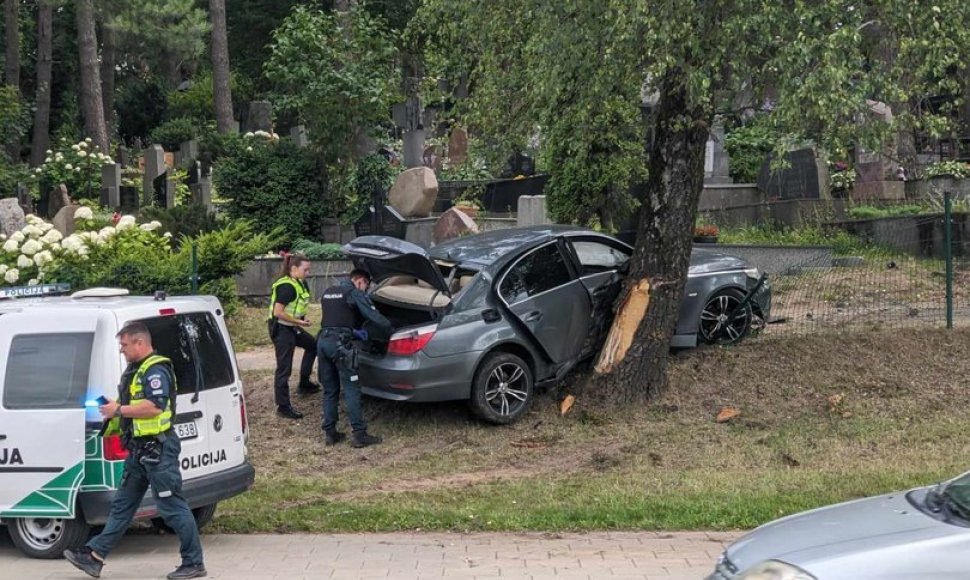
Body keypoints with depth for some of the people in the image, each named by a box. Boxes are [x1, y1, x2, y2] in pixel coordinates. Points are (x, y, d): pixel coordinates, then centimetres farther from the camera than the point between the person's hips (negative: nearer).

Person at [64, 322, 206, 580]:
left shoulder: (156, 370, -15)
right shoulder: (136, 370, 18)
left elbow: (154, 407, -26)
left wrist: (119, 410, -17)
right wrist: (113, 409, 12)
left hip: (158, 449, -11)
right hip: (140, 449, 11)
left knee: (172, 507, -4)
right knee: (122, 505, 14)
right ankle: (94, 557, 20)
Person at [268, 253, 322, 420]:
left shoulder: (299, 283, 6)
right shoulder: (286, 287, -22)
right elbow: (278, 312, -26)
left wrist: (301, 320, 4)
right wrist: (299, 322, -19)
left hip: (291, 327, 10)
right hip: (281, 329, -10)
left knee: (312, 345, 23)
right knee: (284, 368, -4)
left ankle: (304, 384, 32)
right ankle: (283, 407, 2)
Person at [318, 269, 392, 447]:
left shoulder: (328, 292, 22)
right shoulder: (354, 293, 0)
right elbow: (375, 317, -5)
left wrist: (353, 332, 27)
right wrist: (391, 330, 9)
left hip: (323, 340, 7)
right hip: (340, 343, -7)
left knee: (329, 390, 13)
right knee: (351, 390, -5)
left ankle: (330, 433, 14)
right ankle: (360, 435, -5)